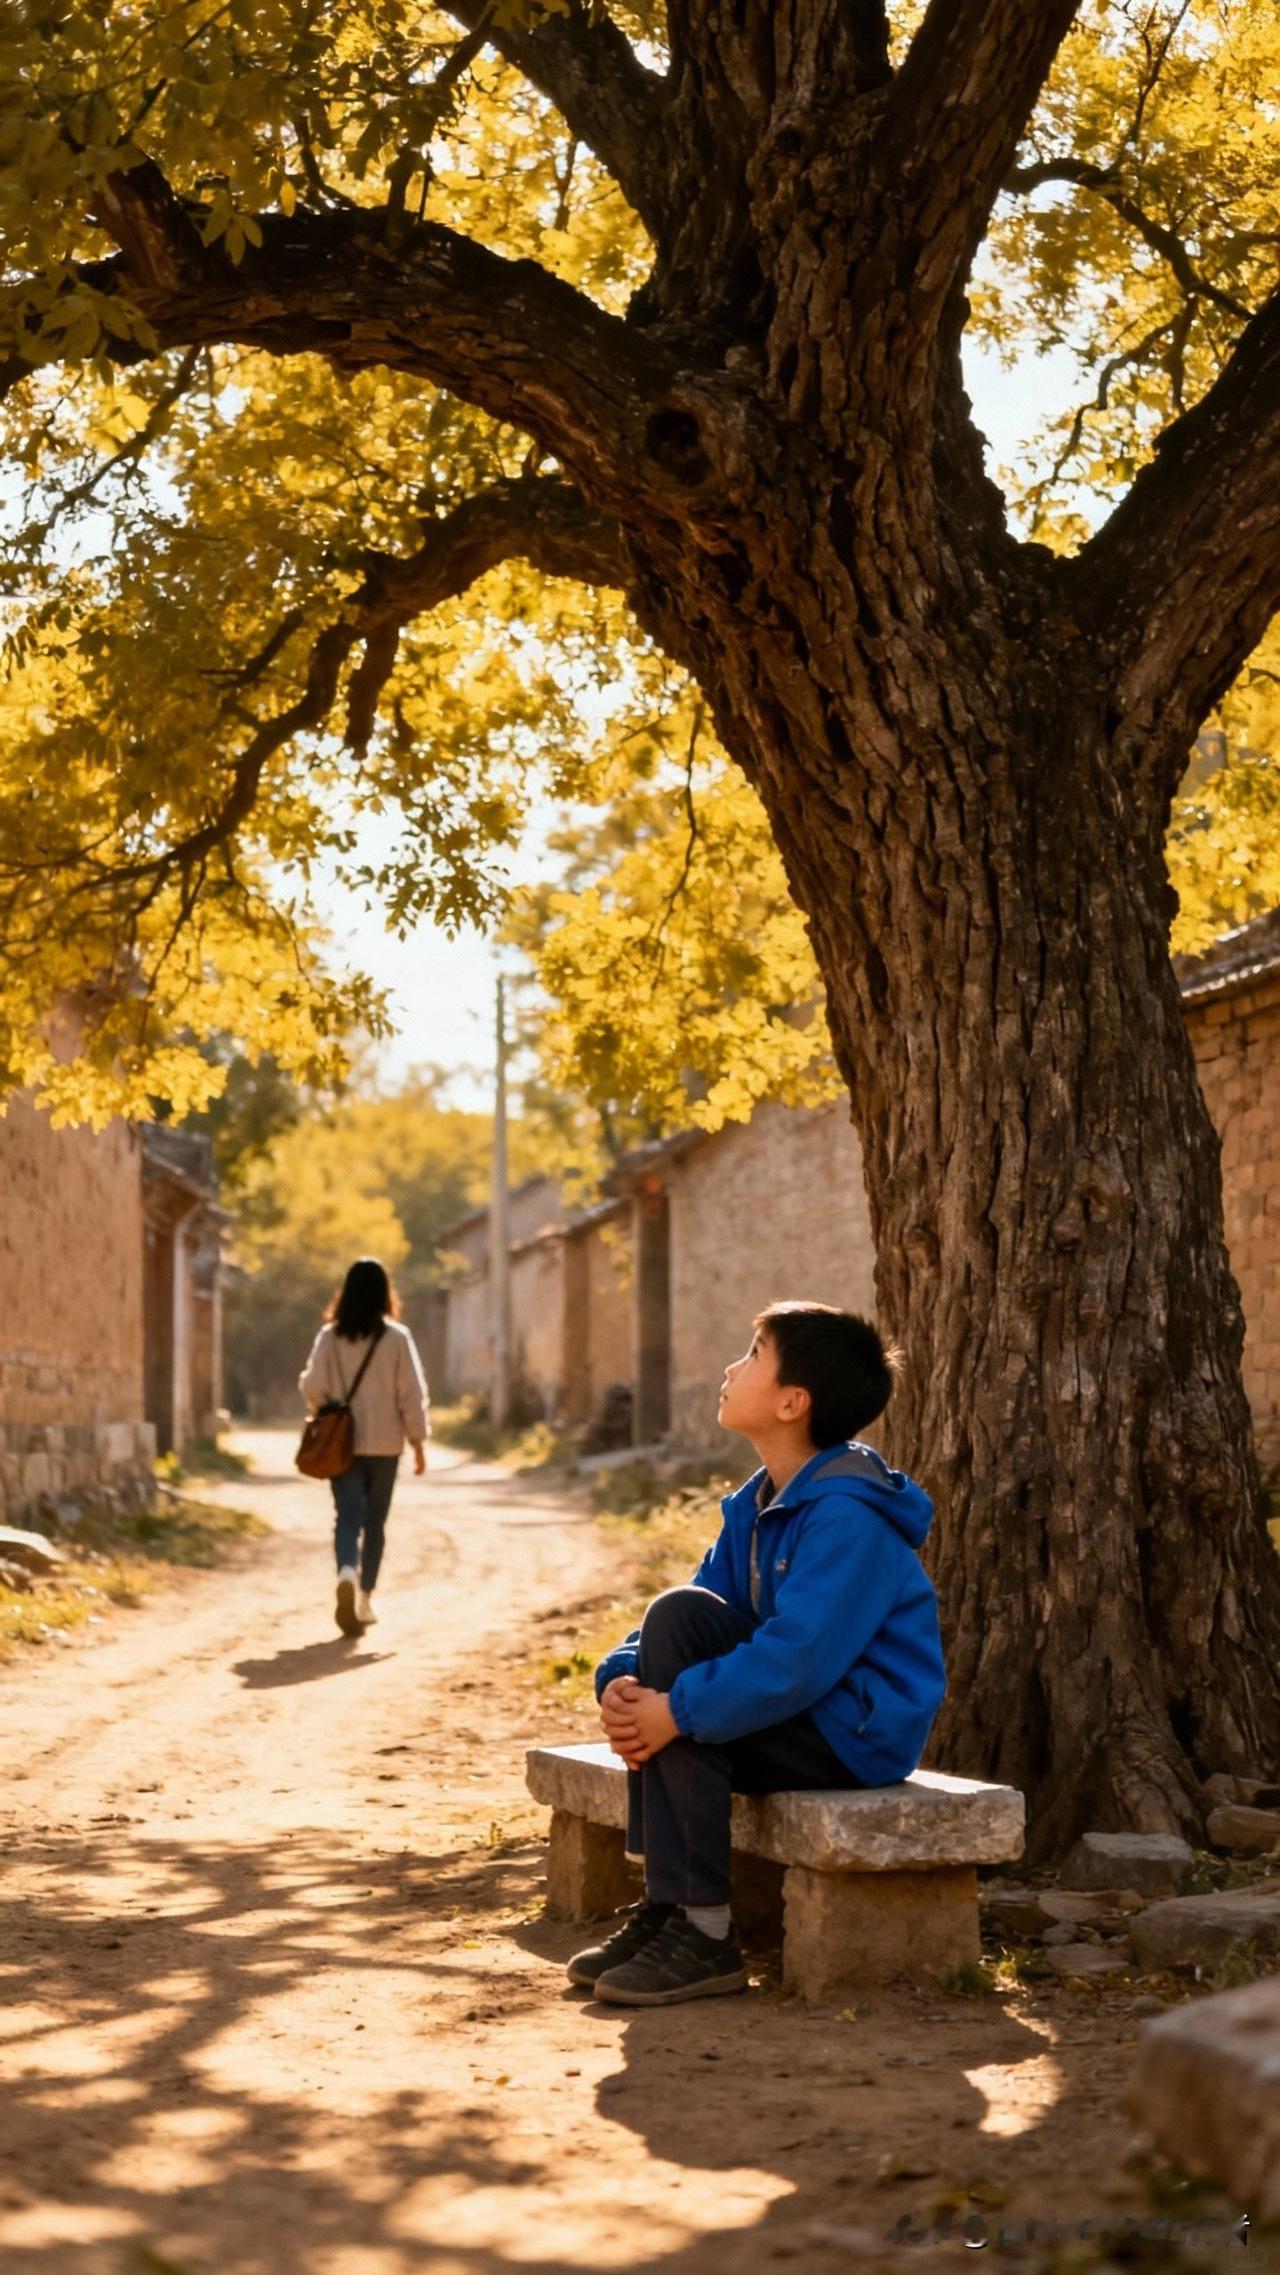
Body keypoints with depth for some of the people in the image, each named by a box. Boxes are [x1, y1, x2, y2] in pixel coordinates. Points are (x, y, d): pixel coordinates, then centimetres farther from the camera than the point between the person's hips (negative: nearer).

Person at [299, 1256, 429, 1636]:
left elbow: (312, 1385, -3)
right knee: (375, 1521, 13)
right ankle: (364, 1598, 18)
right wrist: (418, 1441, 2)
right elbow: (412, 1392, -5)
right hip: (385, 1444, 0)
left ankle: (347, 1574, -29)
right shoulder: (397, 1337, -5)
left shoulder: (330, 1336, -3)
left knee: (347, 1516, -1)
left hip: (343, 1444, 0)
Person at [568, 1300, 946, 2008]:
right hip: (799, 1713, 10)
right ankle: (663, 1907, -2)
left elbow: (796, 1663, -28)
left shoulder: (847, 1517, -20)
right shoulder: (757, 1505, 11)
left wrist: (676, 1710, -29)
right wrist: (620, 1679, -11)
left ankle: (704, 1930, -22)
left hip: (858, 1731, -10)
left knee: (678, 1620, -22)